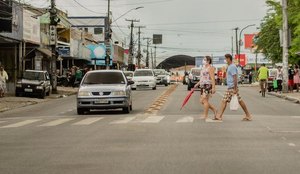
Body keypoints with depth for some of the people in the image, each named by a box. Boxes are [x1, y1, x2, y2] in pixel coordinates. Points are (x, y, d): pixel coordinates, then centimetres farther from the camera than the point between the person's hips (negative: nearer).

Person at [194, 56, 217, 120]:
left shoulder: (210, 68, -10)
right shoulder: (204, 68, 20)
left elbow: (212, 78, -17)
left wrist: (213, 87, -23)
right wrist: (197, 84, 24)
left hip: (208, 86, -10)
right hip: (203, 86, 10)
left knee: (204, 100, -8)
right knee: (202, 101, 9)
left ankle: (205, 116, -1)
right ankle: (215, 110, 17)